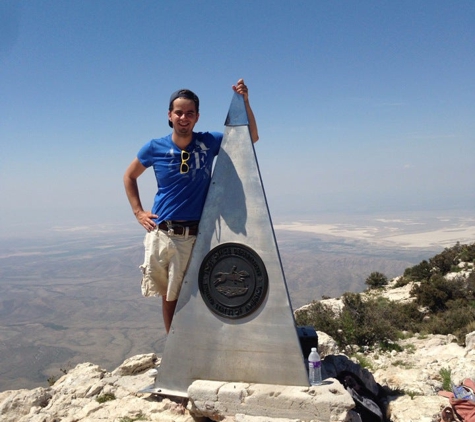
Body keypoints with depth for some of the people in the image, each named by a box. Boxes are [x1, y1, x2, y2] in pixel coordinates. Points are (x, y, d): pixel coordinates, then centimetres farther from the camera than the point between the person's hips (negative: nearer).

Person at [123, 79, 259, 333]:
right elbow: (129, 177, 14)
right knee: (169, 297, 9)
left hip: (196, 235, 0)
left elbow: (251, 138, 5)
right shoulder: (155, 148, -2)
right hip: (162, 234, 0)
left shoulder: (208, 143, -1)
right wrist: (138, 212, 6)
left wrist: (245, 101, -7)